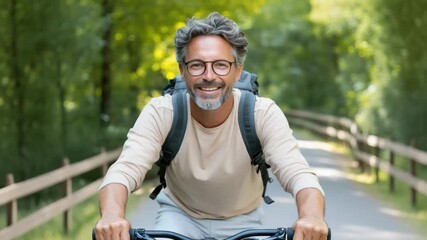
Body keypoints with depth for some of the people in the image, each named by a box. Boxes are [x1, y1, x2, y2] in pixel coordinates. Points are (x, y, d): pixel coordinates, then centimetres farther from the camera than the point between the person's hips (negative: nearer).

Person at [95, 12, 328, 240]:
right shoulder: (160, 113, -23)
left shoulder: (263, 114, -23)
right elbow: (123, 171, -35)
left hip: (241, 219, 1)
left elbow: (298, 173, -35)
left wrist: (312, 218, -59)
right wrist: (112, 216, -59)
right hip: (180, 213, 0)